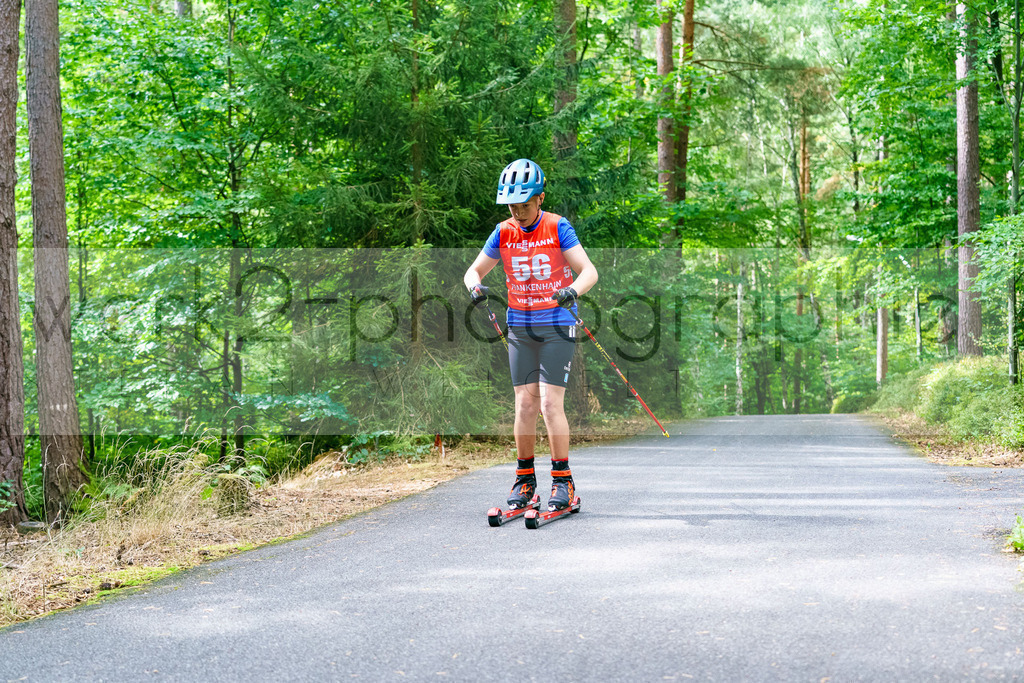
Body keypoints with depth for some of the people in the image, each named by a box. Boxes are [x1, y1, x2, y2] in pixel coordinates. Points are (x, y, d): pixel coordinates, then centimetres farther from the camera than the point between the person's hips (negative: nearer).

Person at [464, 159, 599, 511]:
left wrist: (573, 290, -35)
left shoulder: (558, 228, -8)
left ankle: (563, 481, -1)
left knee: (550, 403, -10)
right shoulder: (503, 233, 4)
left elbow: (589, 271, -14)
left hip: (557, 326, -3)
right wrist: (476, 288, -14)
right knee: (525, 404, 1)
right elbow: (473, 271, 9)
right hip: (520, 327, 4)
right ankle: (524, 479, 13)